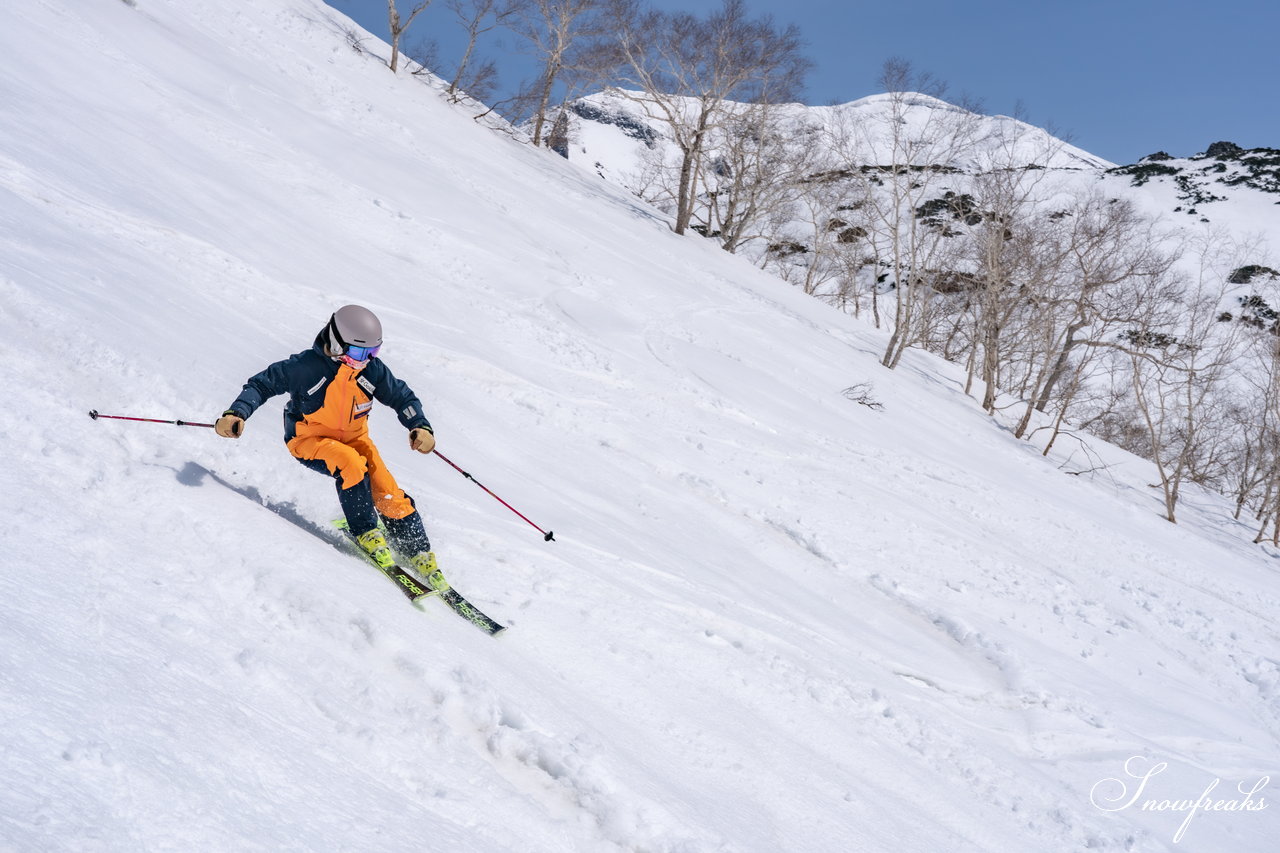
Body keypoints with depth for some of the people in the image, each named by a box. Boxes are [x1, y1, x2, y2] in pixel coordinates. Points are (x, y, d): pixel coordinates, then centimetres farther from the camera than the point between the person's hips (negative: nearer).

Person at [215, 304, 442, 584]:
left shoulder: (371, 369, -12)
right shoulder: (305, 366, -24)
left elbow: (402, 396, 0)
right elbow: (262, 385, -14)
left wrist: (420, 426, -17)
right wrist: (236, 413, -29)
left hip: (353, 436, 4)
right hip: (309, 439, -4)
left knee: (391, 496, -11)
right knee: (351, 465, -35)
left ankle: (420, 555, 6)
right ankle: (365, 534, -15)